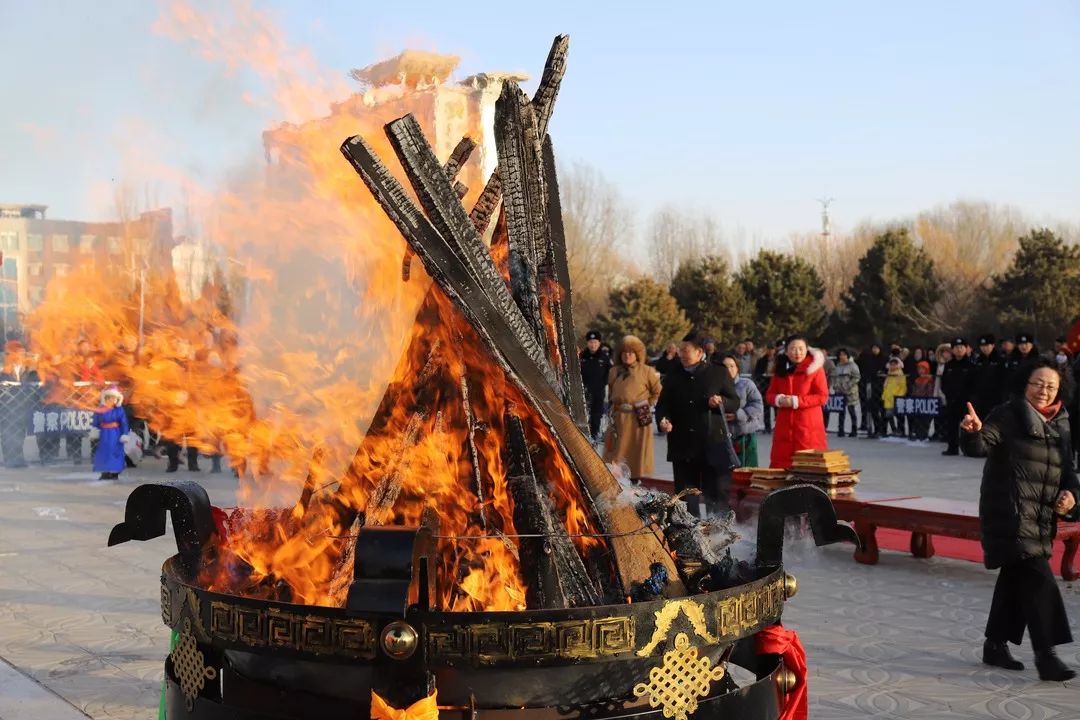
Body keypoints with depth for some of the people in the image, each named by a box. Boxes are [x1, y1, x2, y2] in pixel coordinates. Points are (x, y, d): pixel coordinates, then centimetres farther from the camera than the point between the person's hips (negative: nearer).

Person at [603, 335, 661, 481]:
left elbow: (658, 392, 5)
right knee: (617, 452, 4)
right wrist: (614, 406, 12)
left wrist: (647, 405, 2)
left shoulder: (646, 371, -2)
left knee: (636, 451, 1)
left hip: (639, 418, -3)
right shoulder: (614, 371, 9)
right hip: (618, 418, 3)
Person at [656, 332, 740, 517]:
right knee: (686, 495, 6)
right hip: (683, 446, 3)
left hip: (714, 445, -3)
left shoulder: (719, 373, 4)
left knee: (717, 493, 0)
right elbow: (662, 404, 13)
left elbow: (735, 403, 6)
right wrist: (663, 420, -8)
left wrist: (721, 402, -15)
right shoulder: (673, 377, 12)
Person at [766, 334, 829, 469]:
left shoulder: (814, 367, -3)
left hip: (808, 426, -5)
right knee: (781, 462, 1)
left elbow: (822, 397, -9)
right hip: (785, 425, 5)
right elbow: (769, 395, 13)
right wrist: (779, 399, -10)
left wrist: (796, 401, -16)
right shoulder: (781, 369, 13)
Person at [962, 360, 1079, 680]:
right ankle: (1045, 654, -11)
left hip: (1041, 518, 7)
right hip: (1010, 514, -7)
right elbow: (982, 446, -17)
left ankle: (995, 645, 25)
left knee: (1015, 579, 14)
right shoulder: (1008, 416, -6)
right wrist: (973, 432, -40)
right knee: (1037, 579, -14)